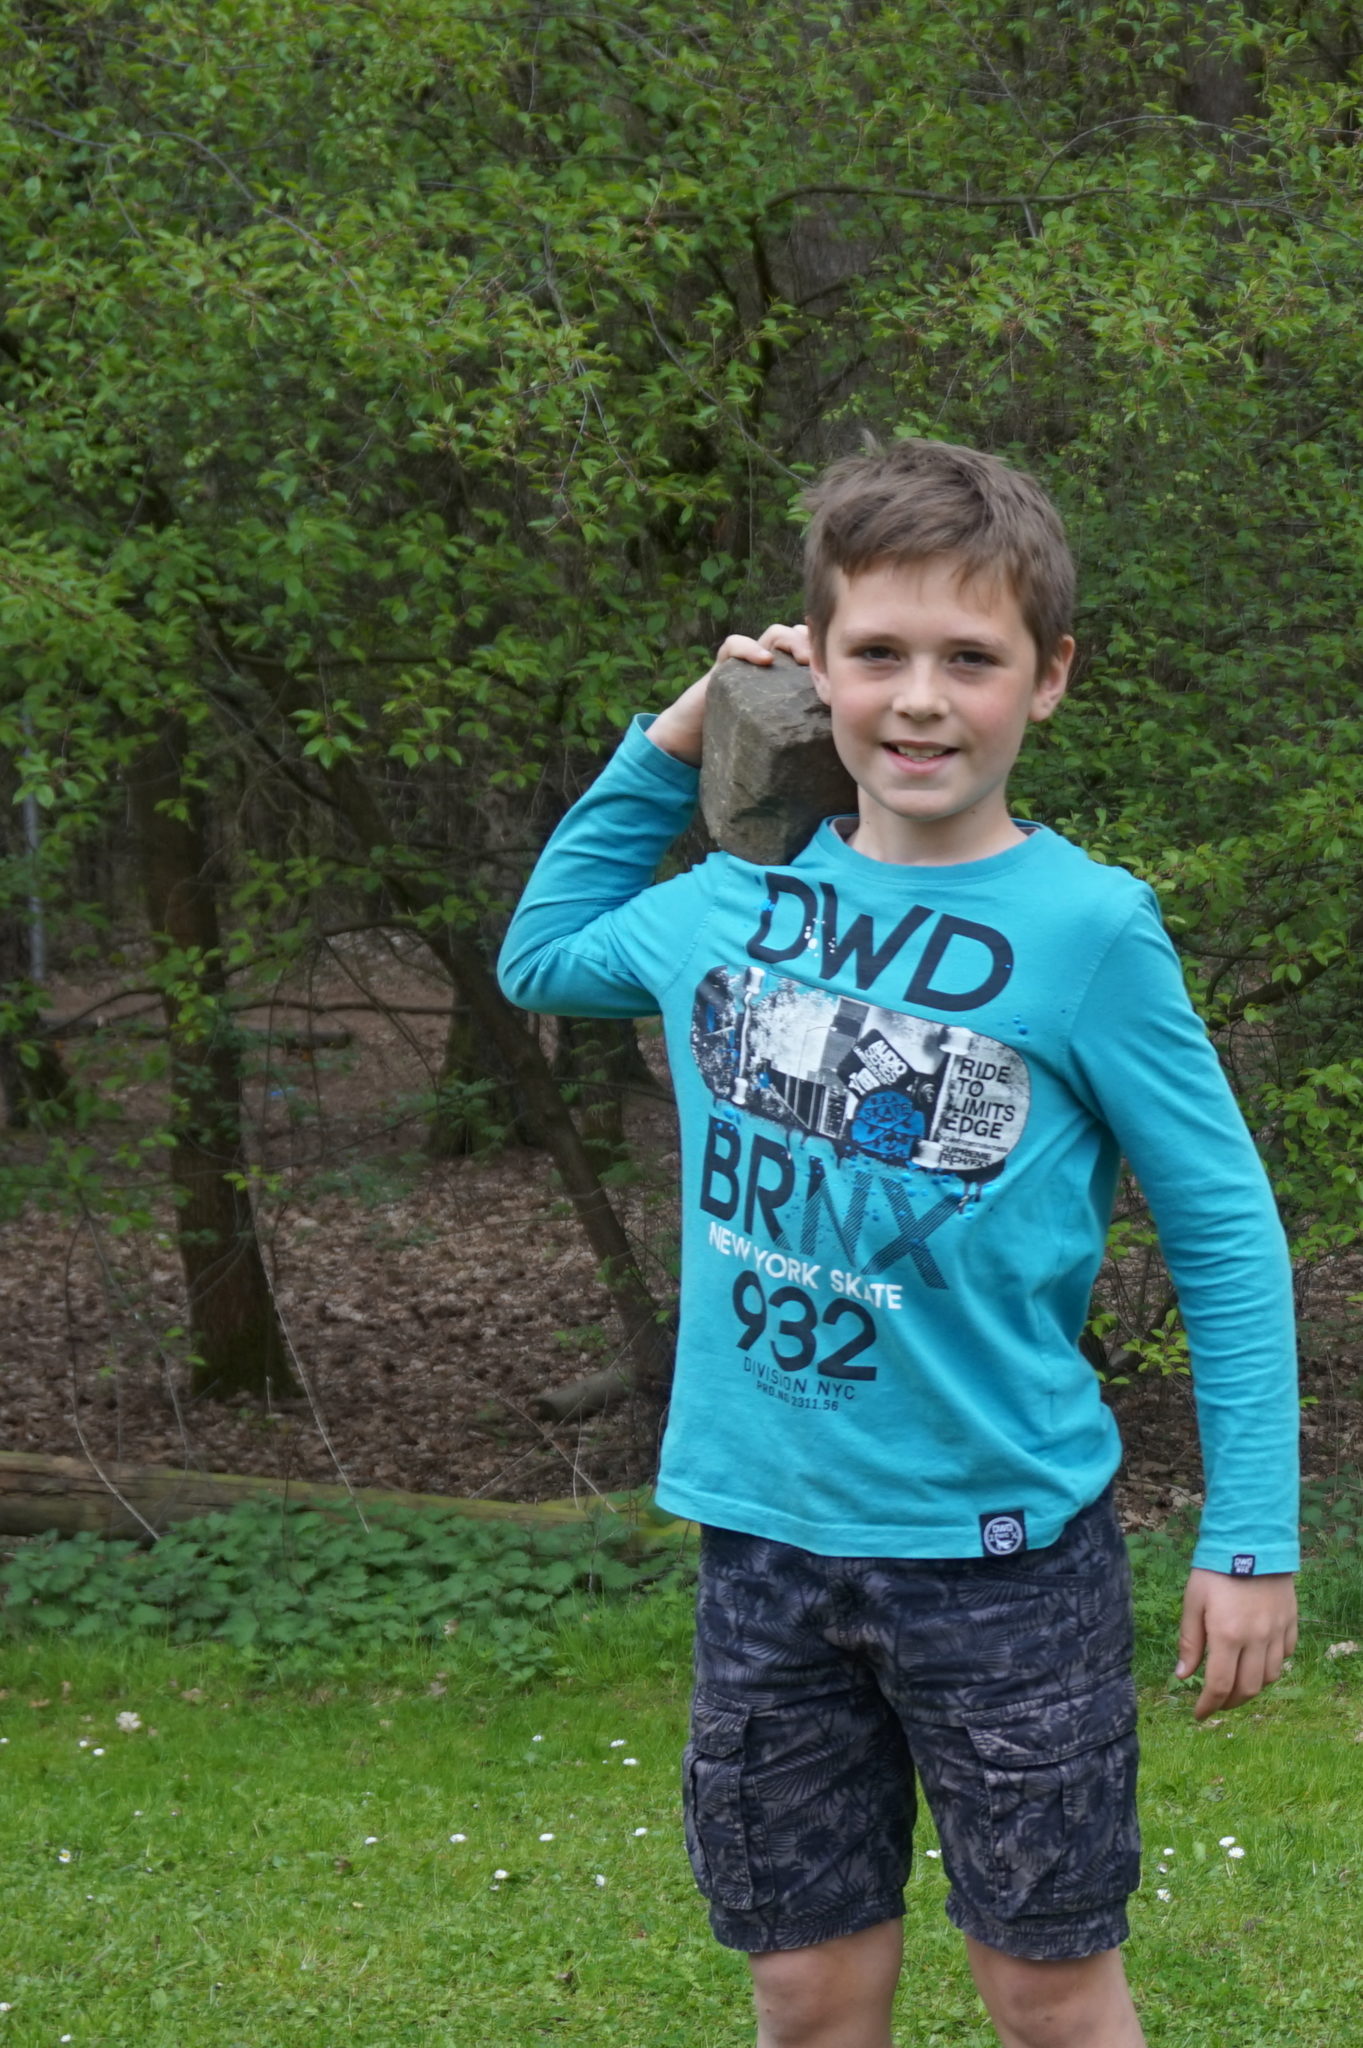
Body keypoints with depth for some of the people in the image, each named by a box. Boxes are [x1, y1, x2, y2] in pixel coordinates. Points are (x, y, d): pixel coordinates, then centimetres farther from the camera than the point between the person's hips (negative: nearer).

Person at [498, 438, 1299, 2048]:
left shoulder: (1086, 929, -11)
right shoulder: (739, 901, 2)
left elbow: (1226, 1239, -6)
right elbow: (541, 957, 22)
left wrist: (1250, 1536, -9)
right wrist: (666, 746, 10)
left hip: (999, 1548, -4)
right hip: (767, 1541, 4)